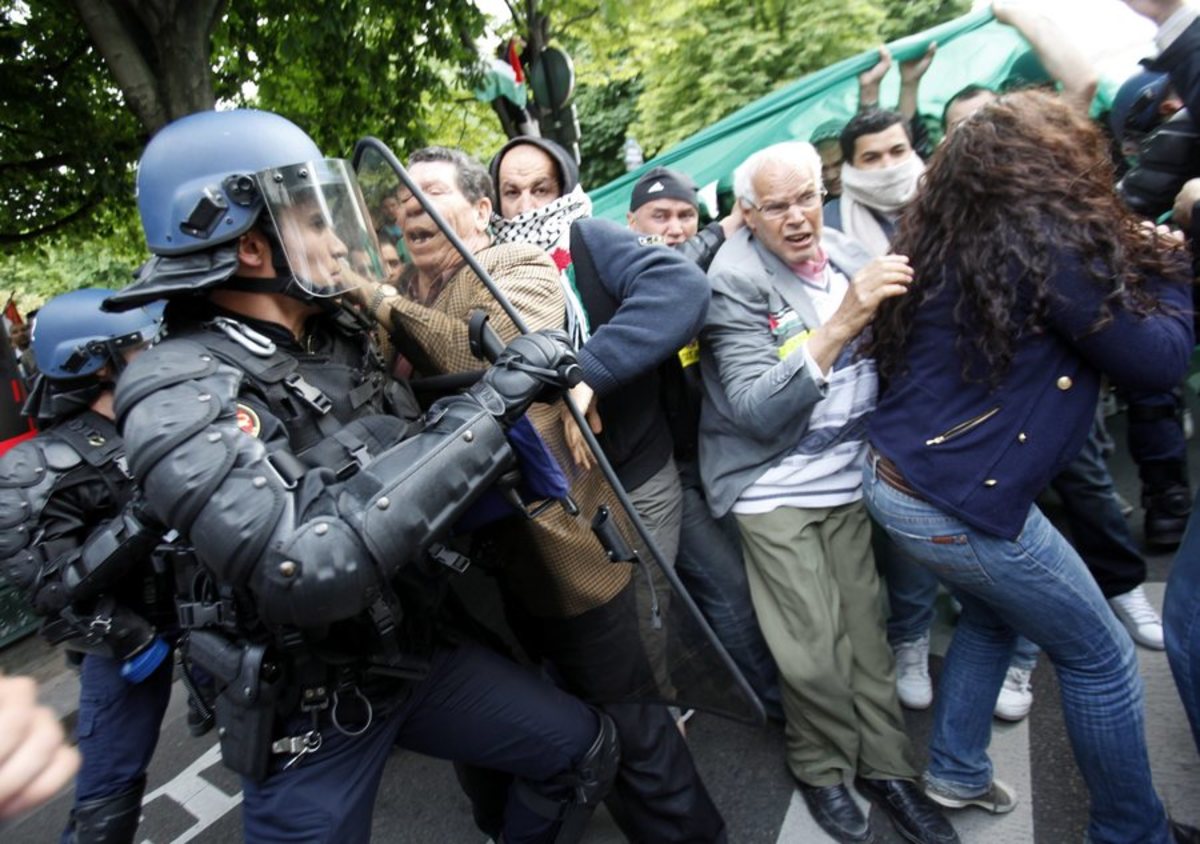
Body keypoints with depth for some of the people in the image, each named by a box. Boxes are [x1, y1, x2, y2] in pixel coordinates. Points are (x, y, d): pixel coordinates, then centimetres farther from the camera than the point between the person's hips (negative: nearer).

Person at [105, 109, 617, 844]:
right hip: (309, 713, -6)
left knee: (584, 748, 12)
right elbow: (310, 570, -36)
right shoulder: (178, 397, -22)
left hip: (418, 652, 6)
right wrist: (488, 406, -34)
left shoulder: (342, 339, -1)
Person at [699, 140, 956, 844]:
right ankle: (823, 767, 28)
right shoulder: (733, 282, -13)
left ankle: (886, 763, 30)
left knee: (865, 628, 9)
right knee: (815, 652, 2)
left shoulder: (846, 252, 3)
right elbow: (759, 412, -23)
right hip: (775, 489, -4)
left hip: (851, 472, 5)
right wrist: (842, 321, -29)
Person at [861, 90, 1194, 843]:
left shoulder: (946, 244, 7)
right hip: (960, 504, -8)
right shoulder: (1046, 242, -15)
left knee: (995, 615, 29)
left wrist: (1136, 262, 15)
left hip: (893, 479, 8)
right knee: (1101, 657, 13)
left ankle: (957, 773, 40)